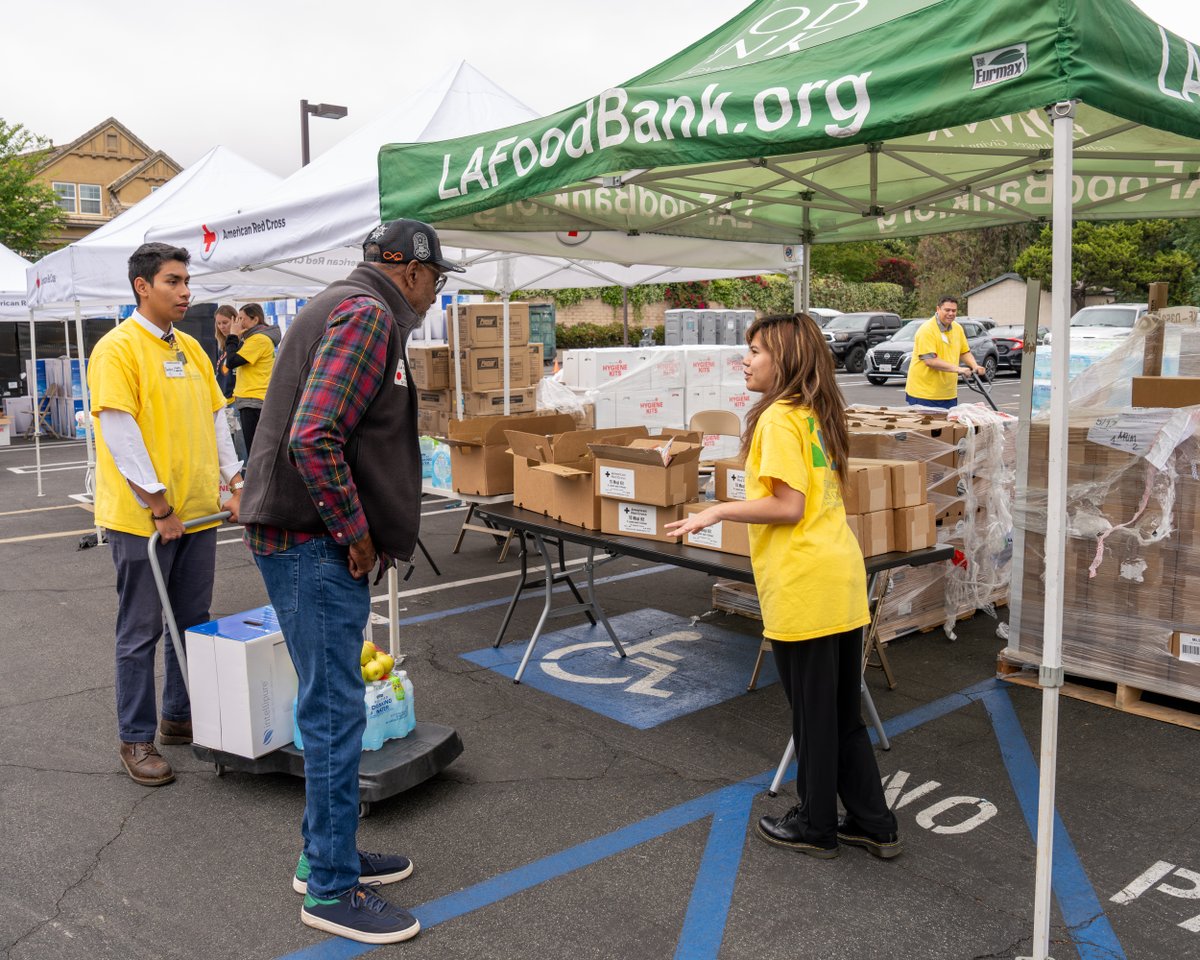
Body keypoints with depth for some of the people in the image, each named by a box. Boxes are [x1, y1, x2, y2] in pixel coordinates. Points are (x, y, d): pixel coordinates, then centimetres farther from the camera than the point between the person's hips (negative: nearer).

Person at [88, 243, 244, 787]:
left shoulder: (190, 348, 11)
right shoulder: (118, 348, -11)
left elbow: (215, 419, 15)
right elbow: (121, 435, -17)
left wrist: (234, 485, 7)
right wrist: (159, 507, -17)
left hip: (198, 511, 7)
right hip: (142, 518, -7)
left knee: (193, 623, 15)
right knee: (141, 632, 3)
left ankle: (180, 717, 30)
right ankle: (136, 739, 15)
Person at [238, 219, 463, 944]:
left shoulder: (344, 308, 19)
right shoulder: (369, 315, -15)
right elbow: (314, 437, -27)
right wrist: (356, 533, -16)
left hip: (313, 541, 11)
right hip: (316, 543, -11)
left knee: (332, 706, 18)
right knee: (336, 712, -2)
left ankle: (328, 854, 31)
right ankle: (332, 889, 11)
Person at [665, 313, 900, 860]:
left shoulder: (778, 418, -14)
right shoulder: (817, 415, 13)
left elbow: (788, 507, -19)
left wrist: (719, 511, -12)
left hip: (804, 588, -9)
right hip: (842, 581, 9)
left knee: (812, 712, 6)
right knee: (842, 712, 18)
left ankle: (816, 827, 22)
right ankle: (873, 824, 28)